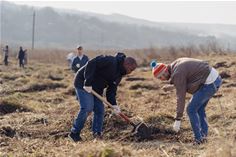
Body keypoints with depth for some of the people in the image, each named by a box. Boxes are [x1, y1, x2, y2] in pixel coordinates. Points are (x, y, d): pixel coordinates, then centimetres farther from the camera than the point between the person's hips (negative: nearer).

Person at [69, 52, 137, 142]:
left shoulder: (119, 74, 8)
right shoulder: (110, 61, -21)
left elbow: (111, 90, 7)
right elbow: (91, 64, -28)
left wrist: (114, 104, -8)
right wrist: (88, 83, -29)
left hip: (96, 88, 10)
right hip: (83, 83, -10)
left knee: (99, 109, 4)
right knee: (87, 108, -16)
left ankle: (97, 133, 11)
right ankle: (74, 134, -8)